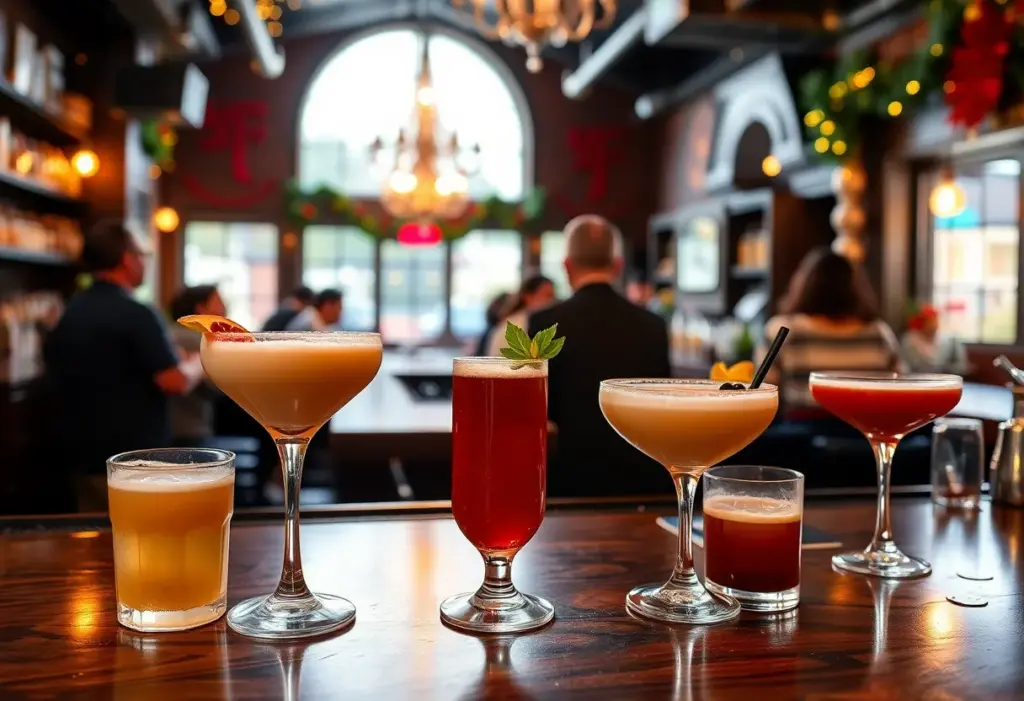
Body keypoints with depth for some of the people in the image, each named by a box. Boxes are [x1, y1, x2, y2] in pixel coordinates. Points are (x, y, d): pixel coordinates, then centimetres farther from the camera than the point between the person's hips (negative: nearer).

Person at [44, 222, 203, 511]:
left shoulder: (68, 314, 9)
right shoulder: (137, 315, -18)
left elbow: (57, 377, 22)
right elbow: (176, 382, -22)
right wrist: (201, 360, -3)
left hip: (82, 454, 8)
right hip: (133, 459, -8)